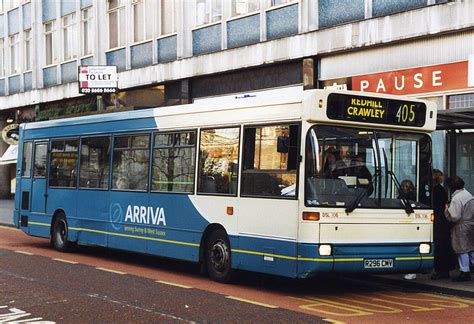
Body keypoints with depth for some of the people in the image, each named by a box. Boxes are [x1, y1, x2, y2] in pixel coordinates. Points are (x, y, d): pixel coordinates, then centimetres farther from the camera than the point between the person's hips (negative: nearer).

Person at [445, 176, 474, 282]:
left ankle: (465, 272, 7)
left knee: (462, 250, 1)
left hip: (461, 227, -9)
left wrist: (447, 208, -8)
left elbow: (454, 217, -24)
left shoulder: (456, 199, -21)